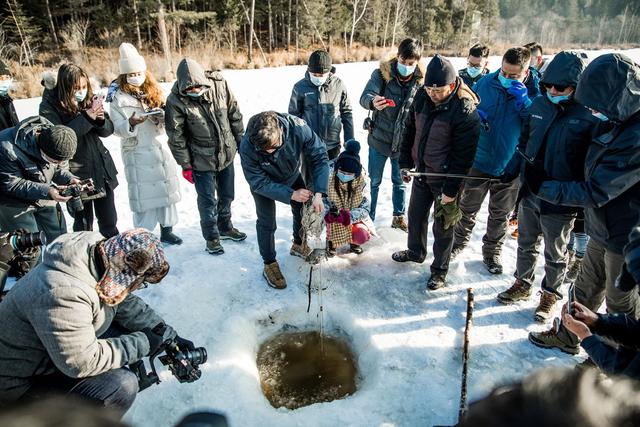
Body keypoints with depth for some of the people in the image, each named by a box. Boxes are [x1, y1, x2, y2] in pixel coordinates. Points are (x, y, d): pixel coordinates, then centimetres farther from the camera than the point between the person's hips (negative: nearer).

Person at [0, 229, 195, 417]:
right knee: (121, 386, -24)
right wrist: (141, 343, -21)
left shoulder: (102, 263, -10)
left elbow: (128, 304, 5)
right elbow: (82, 362, -31)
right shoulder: (64, 294, -36)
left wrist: (168, 336, -2)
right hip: (21, 382, -9)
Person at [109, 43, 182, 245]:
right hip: (137, 154, -4)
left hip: (161, 149, 4)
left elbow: (167, 119, 8)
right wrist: (131, 123, -25)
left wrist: (161, 116, -14)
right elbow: (118, 128, -6)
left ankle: (166, 230, 23)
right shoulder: (118, 98, -2)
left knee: (166, 189, 9)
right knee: (143, 193, -1)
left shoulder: (154, 92, 10)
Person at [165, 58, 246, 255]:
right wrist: (185, 165, -9)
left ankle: (225, 227, 41)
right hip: (201, 160, -4)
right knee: (208, 200, 7)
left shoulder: (219, 84, -12)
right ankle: (212, 236, 28)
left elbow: (235, 115, 0)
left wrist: (242, 143, 5)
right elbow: (176, 137, -11)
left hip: (227, 153, 4)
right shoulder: (176, 100, -19)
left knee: (227, 195, 19)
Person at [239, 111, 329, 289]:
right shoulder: (247, 147, -40)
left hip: (292, 176, 3)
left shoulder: (298, 128, -39)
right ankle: (269, 264, 22)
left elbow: (319, 157, -30)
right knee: (267, 223, 0)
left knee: (303, 211, 14)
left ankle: (298, 245, 43)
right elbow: (259, 183, -29)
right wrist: (291, 194, -36)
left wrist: (319, 193, -38)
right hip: (264, 184, -2)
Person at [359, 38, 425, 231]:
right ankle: (368, 219, 25)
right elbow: (365, 96, -24)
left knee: (400, 181, 18)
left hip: (404, 142, 2)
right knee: (374, 181, 9)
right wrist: (373, 102, -48)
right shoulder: (382, 73, -11)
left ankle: (399, 217, 37)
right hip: (379, 139, -2)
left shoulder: (422, 80, -6)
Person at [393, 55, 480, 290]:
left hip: (445, 178, -6)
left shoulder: (464, 111, -23)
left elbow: (463, 155, -21)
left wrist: (451, 190, -20)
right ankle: (415, 251, 46)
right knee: (416, 214, 21)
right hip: (421, 172, 6)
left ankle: (439, 269, 27)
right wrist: (406, 163, 10)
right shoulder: (422, 99, -4)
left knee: (443, 225, 8)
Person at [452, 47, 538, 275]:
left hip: (509, 165, 0)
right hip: (479, 160, 1)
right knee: (468, 207, 17)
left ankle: (492, 252, 35)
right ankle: (459, 241, 39)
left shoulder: (533, 91, -10)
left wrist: (522, 99, -28)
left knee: (500, 214, 16)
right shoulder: (485, 82, -7)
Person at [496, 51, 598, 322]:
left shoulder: (590, 117, -16)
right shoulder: (539, 105, -1)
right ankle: (523, 284, 42)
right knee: (526, 244, 22)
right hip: (530, 193, 5)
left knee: (555, 254, 15)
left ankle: (550, 294, 36)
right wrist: (511, 171, 4)